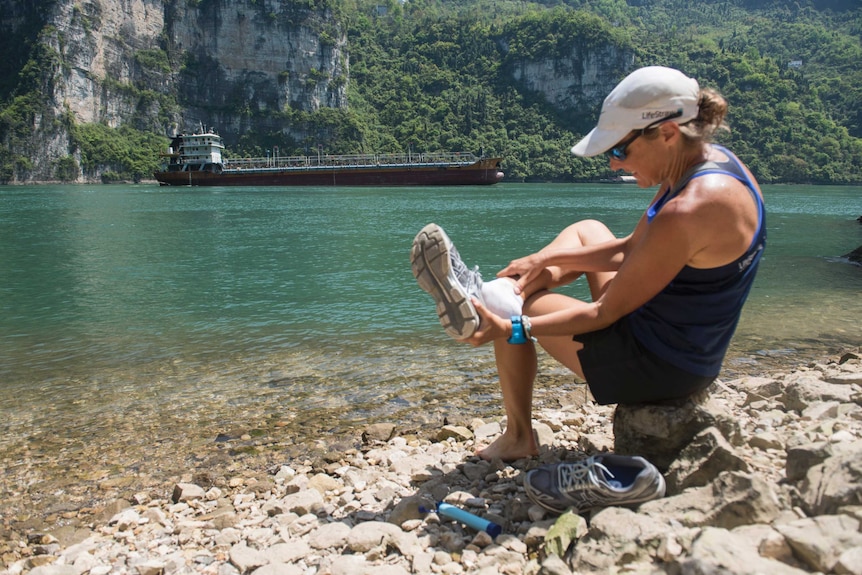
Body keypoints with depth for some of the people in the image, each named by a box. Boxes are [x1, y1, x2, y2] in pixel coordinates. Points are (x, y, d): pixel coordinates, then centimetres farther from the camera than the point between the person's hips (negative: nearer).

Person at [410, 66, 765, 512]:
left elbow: (606, 312, -25)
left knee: (514, 306, 0)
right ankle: (486, 293, 18)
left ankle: (517, 437, 18)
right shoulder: (711, 159, -2)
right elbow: (631, 249, 7)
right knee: (588, 231, 21)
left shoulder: (687, 212, -31)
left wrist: (512, 327, -22)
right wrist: (546, 261, 6)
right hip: (690, 349, 10)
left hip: (659, 368, -10)